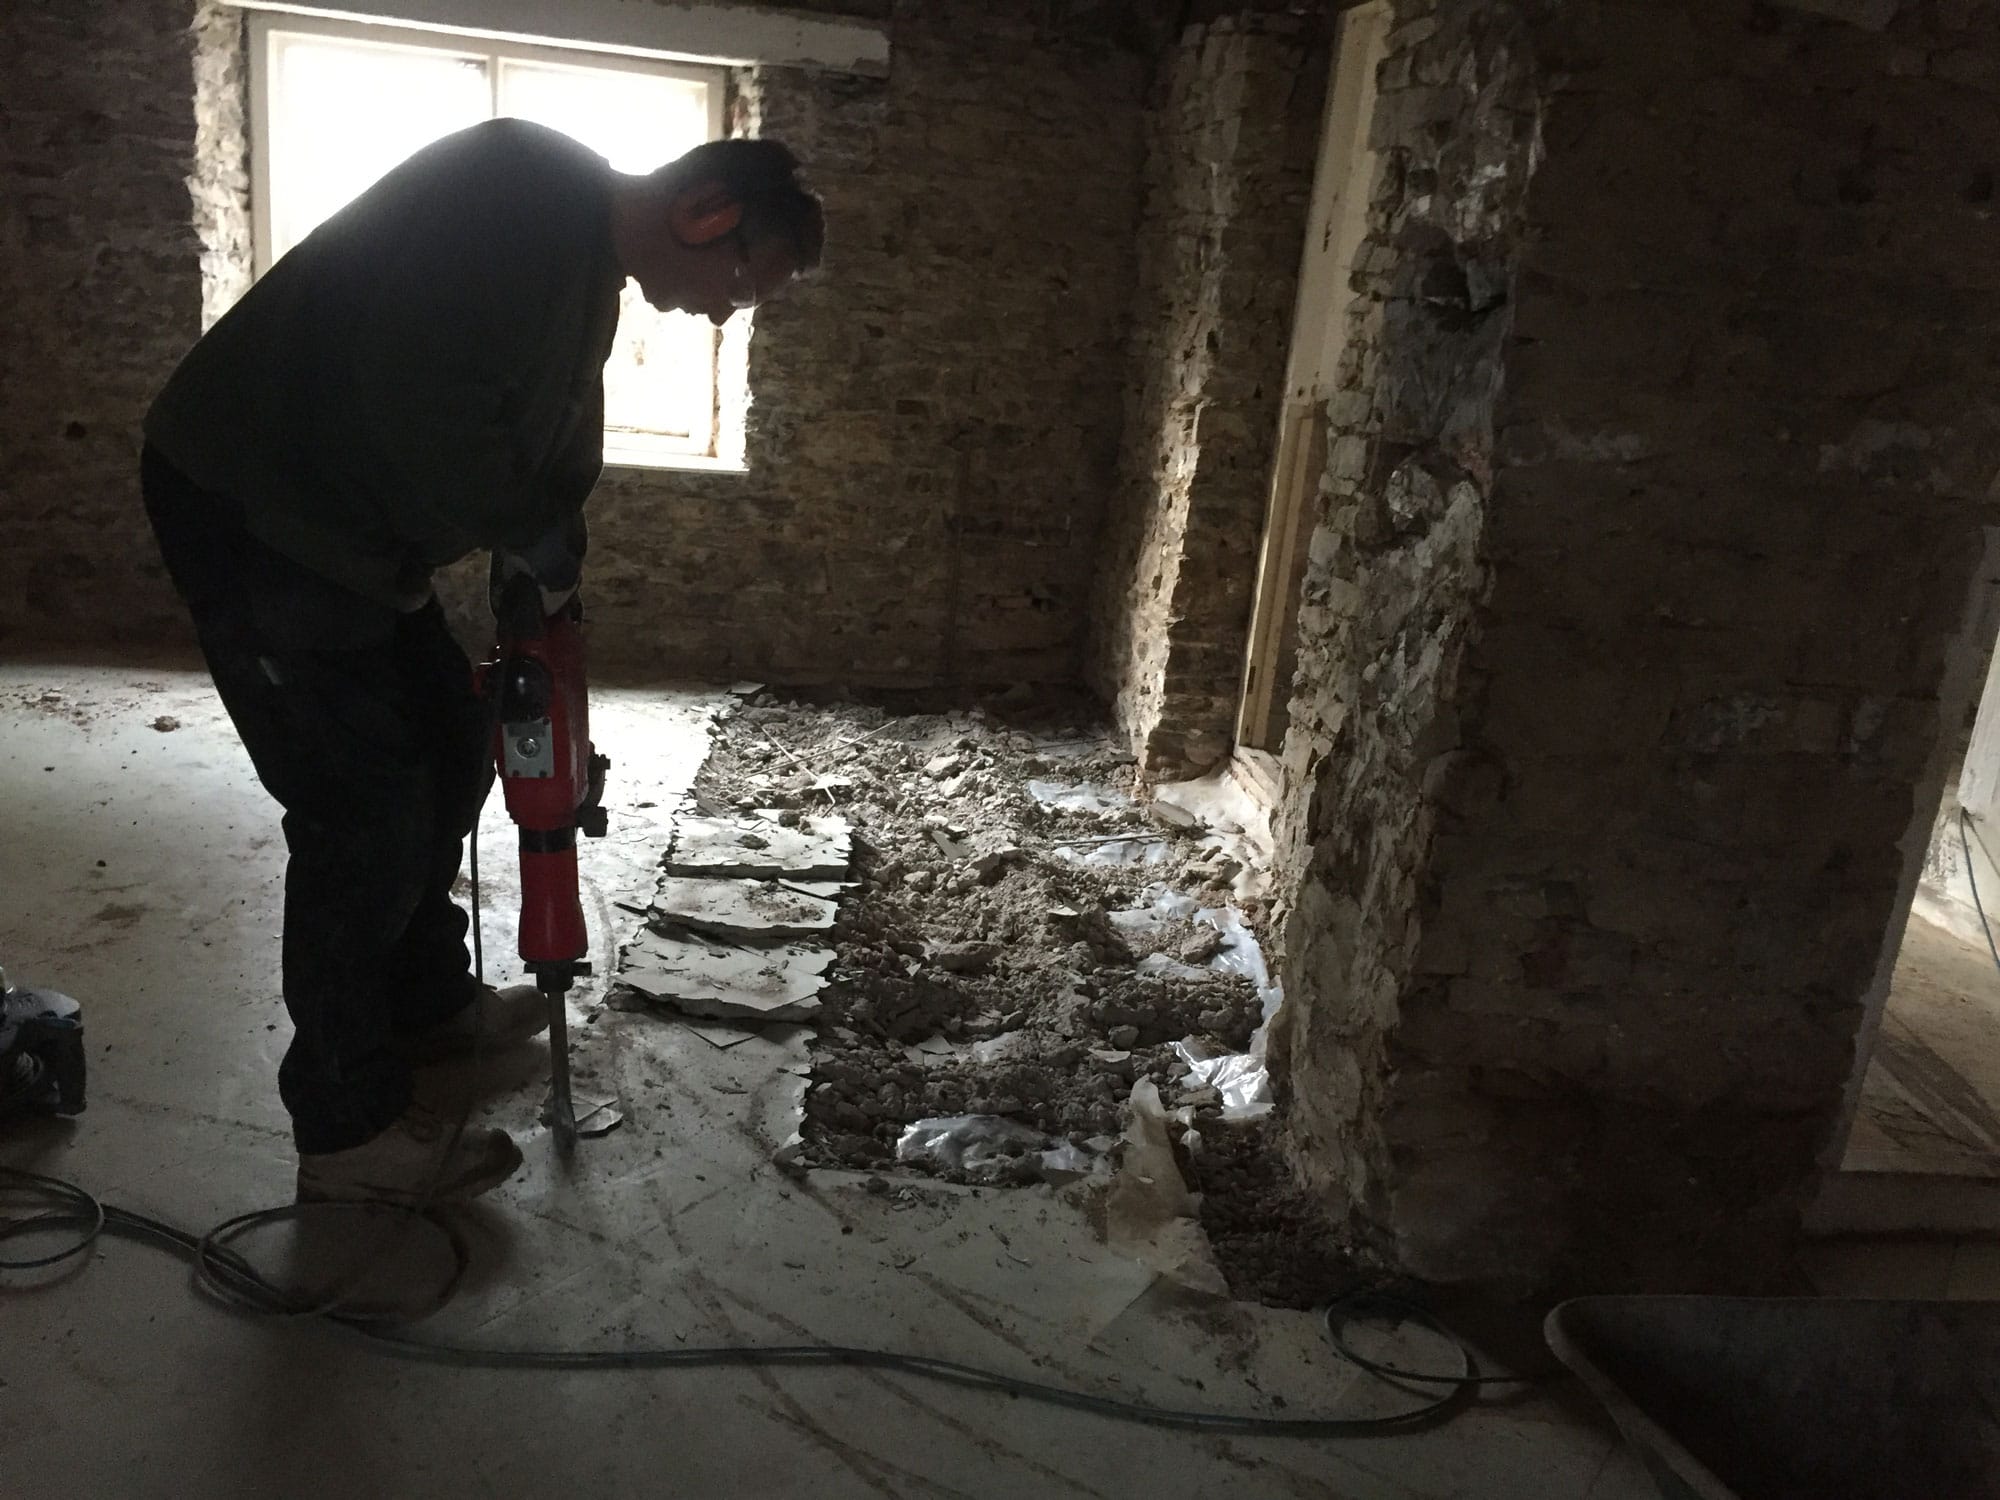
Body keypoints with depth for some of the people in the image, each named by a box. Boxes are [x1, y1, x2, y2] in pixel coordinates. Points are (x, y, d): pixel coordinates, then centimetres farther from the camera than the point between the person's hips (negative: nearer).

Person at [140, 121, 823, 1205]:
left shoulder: (588, 276, 11)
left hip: (343, 523, 10)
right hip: (244, 507, -10)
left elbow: (553, 449, 15)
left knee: (450, 743, 17)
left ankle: (424, 1000, 35)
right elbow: (420, 406, -32)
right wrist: (542, 545, -17)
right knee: (365, 809, -7)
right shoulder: (519, 193, -20)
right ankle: (349, 1127, 7)